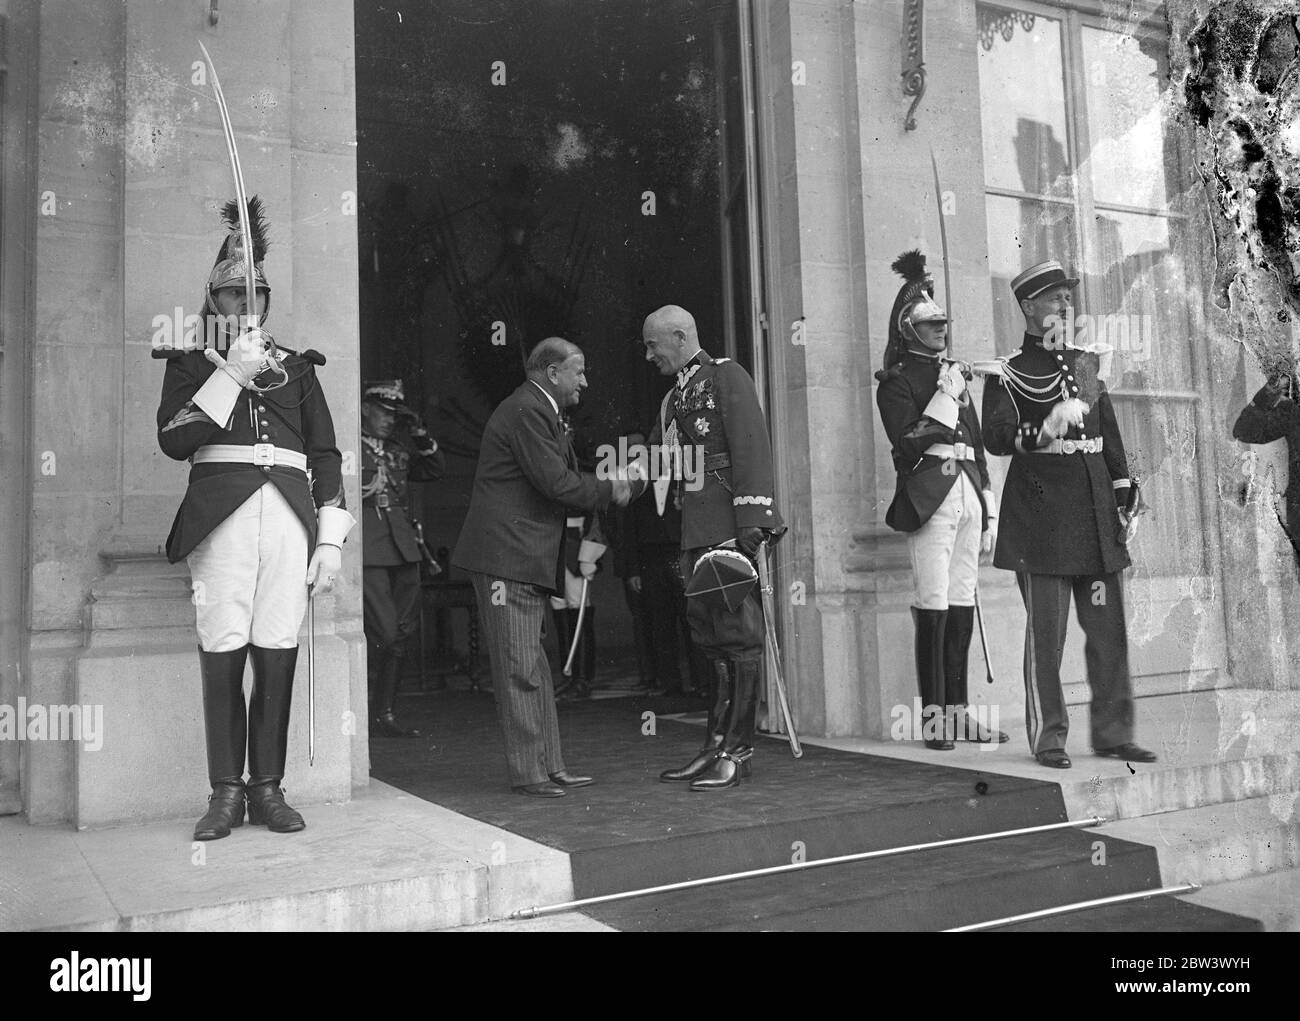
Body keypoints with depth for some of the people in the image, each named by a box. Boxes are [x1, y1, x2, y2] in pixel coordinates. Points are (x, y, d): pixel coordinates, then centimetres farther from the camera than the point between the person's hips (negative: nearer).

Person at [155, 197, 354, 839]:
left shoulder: (296, 367, 20)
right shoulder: (191, 363, 15)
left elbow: (326, 454, 15)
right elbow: (173, 441, -1)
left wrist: (331, 540, 6)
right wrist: (230, 375, -5)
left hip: (289, 514, 2)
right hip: (222, 516, -2)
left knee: (277, 654, -1)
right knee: (222, 653, -6)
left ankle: (268, 789, 7)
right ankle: (226, 792, 4)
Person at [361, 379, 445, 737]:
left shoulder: (397, 450, 19)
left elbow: (435, 470, 19)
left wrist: (420, 434, 9)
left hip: (403, 548, 7)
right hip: (367, 552, -7)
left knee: (402, 634, 6)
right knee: (383, 632, -13)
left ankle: (384, 716, 15)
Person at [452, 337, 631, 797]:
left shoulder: (538, 411, 22)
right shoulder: (525, 411, -13)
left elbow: (560, 477, 19)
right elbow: (556, 483, -18)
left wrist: (603, 485, 5)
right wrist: (609, 489, -5)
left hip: (525, 558, 11)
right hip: (506, 555, -11)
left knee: (533, 667, 12)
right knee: (520, 668, -5)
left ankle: (551, 766, 18)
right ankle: (527, 772, 2)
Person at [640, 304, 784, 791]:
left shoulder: (726, 376, -3)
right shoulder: (674, 399, 22)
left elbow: (752, 447, -12)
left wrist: (751, 520, -19)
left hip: (730, 526, -8)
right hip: (696, 531, 9)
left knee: (737, 634, -4)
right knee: (708, 636, 10)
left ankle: (738, 751, 1)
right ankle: (716, 746, 17)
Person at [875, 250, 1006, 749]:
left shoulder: (954, 374, 22)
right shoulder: (896, 380, 1)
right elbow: (907, 446, -11)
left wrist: (989, 510, 20)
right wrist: (944, 398, -10)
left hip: (968, 496, 7)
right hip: (930, 498, -7)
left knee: (962, 606, 6)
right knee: (933, 607, -8)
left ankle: (958, 713, 12)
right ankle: (933, 716, -2)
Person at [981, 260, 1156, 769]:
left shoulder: (1086, 363, 18)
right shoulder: (1007, 373, 0)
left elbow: (1109, 432, 20)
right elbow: (994, 438, -13)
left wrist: (1122, 489, 13)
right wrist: (1040, 432, -30)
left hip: (1094, 513, 6)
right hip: (1041, 515, -5)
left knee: (1108, 626, 6)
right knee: (1046, 629, -3)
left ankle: (1112, 732, 16)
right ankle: (1048, 736, 7)